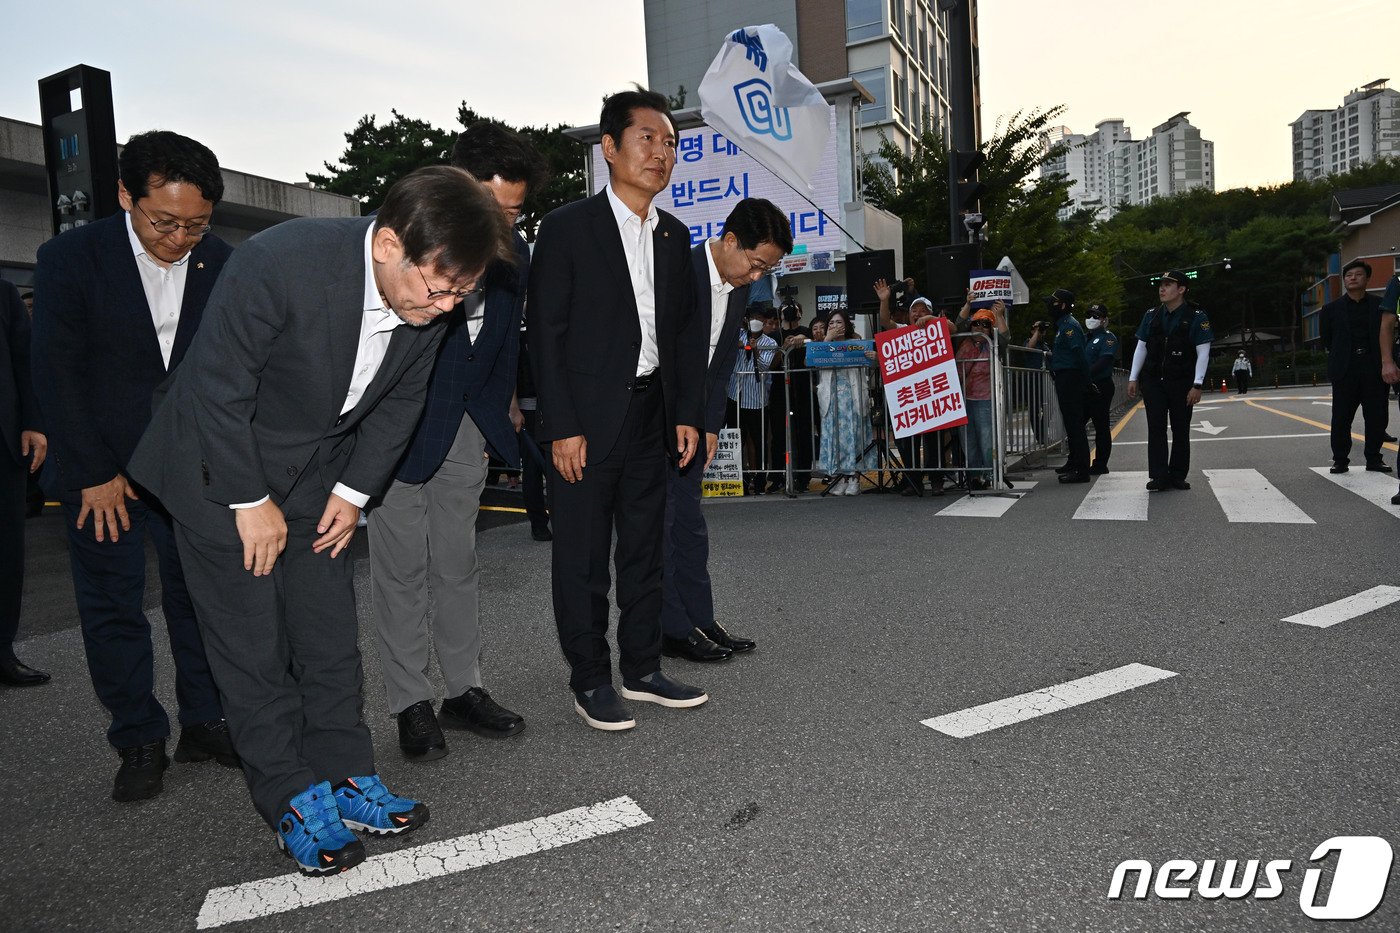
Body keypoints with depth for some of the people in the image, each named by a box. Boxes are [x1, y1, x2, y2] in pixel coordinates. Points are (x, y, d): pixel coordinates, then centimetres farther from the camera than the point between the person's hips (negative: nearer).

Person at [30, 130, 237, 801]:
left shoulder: (221, 264, -4)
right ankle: (140, 742, 17)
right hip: (99, 465, -2)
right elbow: (55, 374, -9)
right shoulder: (70, 258, -10)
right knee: (112, 606, 5)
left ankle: (205, 722, 22)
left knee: (200, 594, 8)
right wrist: (93, 473, -11)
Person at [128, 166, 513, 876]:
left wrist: (354, 491, -2)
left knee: (330, 630, 8)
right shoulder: (277, 263, -32)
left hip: (317, 473, 5)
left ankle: (344, 776, 20)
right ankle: (293, 799, 12)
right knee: (251, 640, 0)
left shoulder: (428, 296, -15)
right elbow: (219, 391, -23)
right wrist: (250, 502, -16)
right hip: (221, 469, -5)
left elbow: (402, 399, 0)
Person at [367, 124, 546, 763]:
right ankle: (411, 704, 12)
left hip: (468, 427, 5)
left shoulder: (513, 255, 1)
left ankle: (463, 692, 20)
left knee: (458, 564, 10)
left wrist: (496, 421, 11)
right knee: (401, 566, 0)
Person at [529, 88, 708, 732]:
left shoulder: (675, 237, 12)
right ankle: (591, 681, 16)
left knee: (645, 550, 13)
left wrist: (688, 413, 7)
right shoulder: (568, 227, -5)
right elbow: (545, 333, -9)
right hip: (586, 419, -5)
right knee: (583, 557, 2)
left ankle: (642, 670, 25)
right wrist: (562, 426, -14)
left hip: (651, 415, 6)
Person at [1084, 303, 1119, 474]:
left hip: (1100, 388, -8)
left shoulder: (1108, 338, -5)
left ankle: (1100, 464, 5)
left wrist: (1086, 374, -28)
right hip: (1085, 389, 8)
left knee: (1101, 427, -1)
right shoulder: (1086, 337, 19)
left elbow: (1105, 361, -19)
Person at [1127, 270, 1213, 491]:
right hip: (1153, 381, 2)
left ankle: (1178, 476, 14)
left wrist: (1197, 385, -13)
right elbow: (1141, 348, 11)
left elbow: (1203, 353, -6)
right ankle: (1159, 477, -2)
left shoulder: (1196, 317, -4)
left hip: (1181, 383, -2)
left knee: (1181, 430, 6)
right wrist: (1133, 378, 5)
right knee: (1156, 429, -3)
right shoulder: (1151, 315, 6)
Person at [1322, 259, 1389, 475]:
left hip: (1374, 369, 1)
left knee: (1377, 417, 2)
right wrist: (1340, 358, 9)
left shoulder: (1380, 305, 7)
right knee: (1341, 418, 1)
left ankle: (1374, 458, 12)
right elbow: (1326, 339, 12)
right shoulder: (1331, 309, 6)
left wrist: (1385, 362, 5)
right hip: (1345, 371, -1)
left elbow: (1388, 333, 10)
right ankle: (1340, 459, 7)